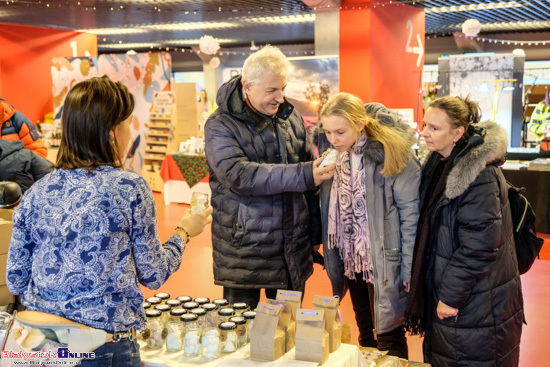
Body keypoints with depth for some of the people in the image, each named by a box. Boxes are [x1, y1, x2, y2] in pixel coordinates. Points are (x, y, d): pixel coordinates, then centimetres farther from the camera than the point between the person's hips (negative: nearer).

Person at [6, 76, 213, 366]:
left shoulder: (36, 193, -1)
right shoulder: (130, 188, -13)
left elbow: (16, 282, 5)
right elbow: (153, 275, -5)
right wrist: (184, 233, 11)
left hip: (40, 343, 5)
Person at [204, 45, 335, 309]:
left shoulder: (290, 118, 7)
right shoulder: (221, 126, -8)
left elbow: (311, 174, 13)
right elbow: (238, 174, -24)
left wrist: (316, 234, 12)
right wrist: (301, 175, -28)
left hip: (293, 251, 5)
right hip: (244, 252, -4)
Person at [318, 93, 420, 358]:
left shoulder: (390, 153, -17)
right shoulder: (334, 154, -1)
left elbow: (411, 214, -14)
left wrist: (410, 268, -14)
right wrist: (330, 256, 7)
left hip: (383, 261, -5)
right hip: (350, 260, 5)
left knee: (388, 336, 6)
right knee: (365, 334, 19)